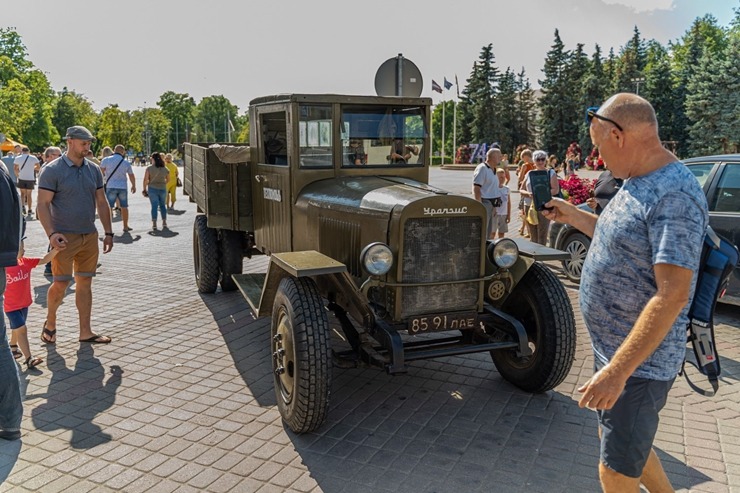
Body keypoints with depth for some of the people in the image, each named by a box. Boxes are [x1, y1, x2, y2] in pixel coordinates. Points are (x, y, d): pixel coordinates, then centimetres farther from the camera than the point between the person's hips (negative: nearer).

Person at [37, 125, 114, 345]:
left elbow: (102, 202, 13)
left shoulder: (93, 169, 8)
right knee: (61, 283, -3)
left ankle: (85, 331, 15)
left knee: (85, 283, 8)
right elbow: (43, 205, -11)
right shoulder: (52, 170, -8)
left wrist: (108, 232, 10)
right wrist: (52, 234, -23)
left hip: (90, 236, 5)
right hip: (65, 237, -5)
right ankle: (50, 323, 24)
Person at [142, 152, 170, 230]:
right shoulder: (165, 169, 2)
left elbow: (145, 180, -9)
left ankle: (154, 224, -3)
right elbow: (167, 180, 10)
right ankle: (164, 223, 15)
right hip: (162, 189, 3)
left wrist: (144, 189, 2)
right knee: (162, 205, 15)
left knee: (154, 206, 0)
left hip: (152, 189, -3)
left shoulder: (149, 168, -8)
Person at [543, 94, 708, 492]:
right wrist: (573, 216, 13)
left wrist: (616, 371, -30)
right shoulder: (637, 182, 6)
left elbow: (672, 295, -29)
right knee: (620, 439, 26)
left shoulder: (674, 197, -25)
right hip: (613, 347, 10)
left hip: (638, 361, -10)